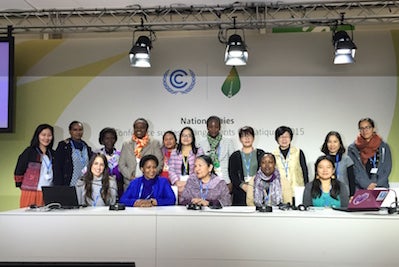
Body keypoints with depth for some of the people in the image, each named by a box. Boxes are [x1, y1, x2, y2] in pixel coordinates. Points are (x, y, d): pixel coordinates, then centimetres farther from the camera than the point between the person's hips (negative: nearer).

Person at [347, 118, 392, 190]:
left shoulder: (384, 147, 10)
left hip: (380, 187, 1)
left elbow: (387, 168, 6)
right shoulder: (352, 148, 6)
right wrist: (367, 185, -12)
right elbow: (354, 170, 0)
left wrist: (376, 184, -7)